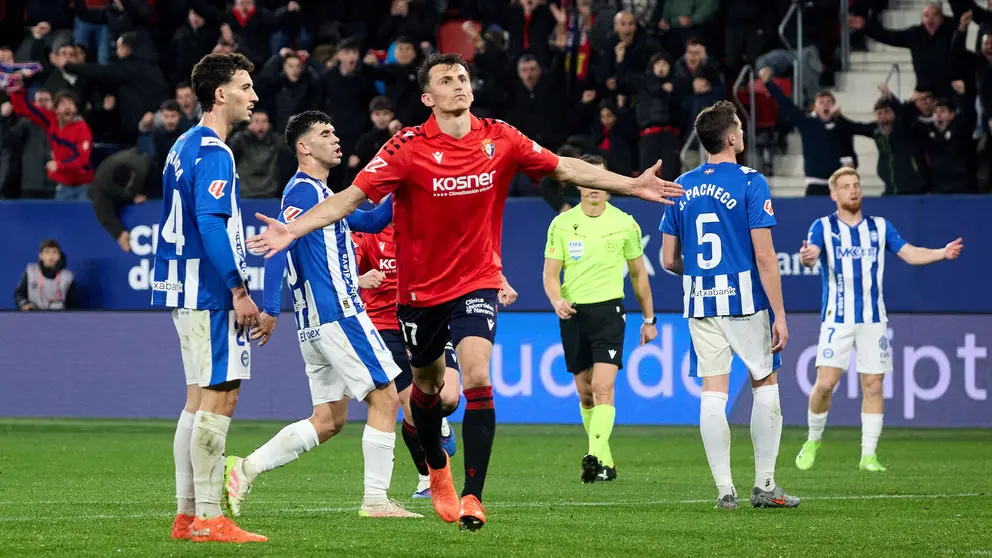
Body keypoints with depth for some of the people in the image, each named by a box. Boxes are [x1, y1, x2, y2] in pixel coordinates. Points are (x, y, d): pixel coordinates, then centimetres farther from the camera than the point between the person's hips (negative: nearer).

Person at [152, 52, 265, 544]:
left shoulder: (184, 147, 17)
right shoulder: (212, 153, -14)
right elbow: (212, 225, -22)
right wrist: (239, 289, -20)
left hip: (186, 293, 10)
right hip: (210, 291, -10)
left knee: (200, 398, 11)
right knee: (220, 397, -9)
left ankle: (187, 515, 12)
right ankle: (209, 518, -10)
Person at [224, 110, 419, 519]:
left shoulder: (321, 193, 21)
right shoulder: (303, 191, -9)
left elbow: (372, 221, 30)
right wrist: (271, 308, -25)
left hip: (319, 325, 10)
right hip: (337, 316, -10)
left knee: (329, 420, 10)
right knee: (385, 397, -5)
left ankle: (244, 469, 6)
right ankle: (375, 500, -4)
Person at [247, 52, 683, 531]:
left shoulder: (499, 140, -6)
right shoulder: (408, 148, -15)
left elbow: (566, 168, 2)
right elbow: (352, 196, -20)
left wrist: (631, 185, -1)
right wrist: (292, 229, -31)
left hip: (477, 283, 0)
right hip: (419, 289, 0)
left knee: (477, 377, -21)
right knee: (427, 384, 18)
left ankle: (472, 496, -18)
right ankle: (437, 471, 47)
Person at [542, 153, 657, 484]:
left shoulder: (624, 224, 2)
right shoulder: (562, 224, 3)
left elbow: (638, 273, 12)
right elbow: (550, 273, 3)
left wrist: (649, 319, 14)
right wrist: (557, 300, -18)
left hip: (609, 310, -2)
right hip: (573, 312, 2)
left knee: (603, 388, -17)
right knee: (585, 393, 7)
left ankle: (596, 458, -26)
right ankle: (606, 462, 19)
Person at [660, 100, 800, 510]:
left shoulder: (682, 187, 6)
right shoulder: (750, 183, -9)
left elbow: (669, 259, 9)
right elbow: (764, 256, -13)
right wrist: (779, 315, -9)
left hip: (700, 306, 4)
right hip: (745, 302, -4)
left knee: (713, 392, 3)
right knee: (765, 385, 9)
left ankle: (724, 489, 1)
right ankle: (763, 484, 9)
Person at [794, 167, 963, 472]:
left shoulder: (880, 227, 10)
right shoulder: (823, 227, 1)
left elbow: (910, 253, 5)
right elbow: (812, 254, -16)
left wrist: (942, 253, -12)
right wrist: (808, 257, -41)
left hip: (873, 318, 3)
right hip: (837, 319, -3)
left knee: (873, 386, -1)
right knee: (825, 383, -11)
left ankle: (868, 455, 5)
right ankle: (813, 441, 12)